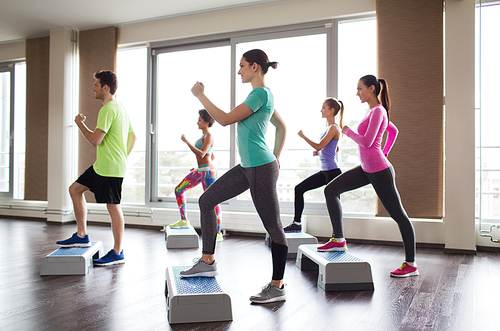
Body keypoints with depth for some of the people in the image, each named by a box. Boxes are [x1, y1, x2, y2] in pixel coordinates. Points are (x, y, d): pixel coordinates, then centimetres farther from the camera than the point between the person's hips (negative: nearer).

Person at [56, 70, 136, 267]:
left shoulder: (108, 109, -15)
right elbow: (132, 136, 21)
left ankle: (117, 253, 6)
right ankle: (81, 235, 20)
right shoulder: (120, 107, 16)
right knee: (75, 189, 15)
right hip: (101, 166, 11)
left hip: (110, 168, -11)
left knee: (113, 206, -4)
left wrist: (80, 124, -4)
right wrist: (123, 158, 19)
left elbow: (95, 140, -20)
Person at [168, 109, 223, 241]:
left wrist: (186, 141, -18)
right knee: (178, 190, 10)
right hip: (199, 171, 10)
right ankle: (184, 220, 18)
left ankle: (218, 233, -3)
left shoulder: (209, 136, -10)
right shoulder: (204, 136, 17)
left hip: (208, 171, -10)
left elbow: (201, 154, -22)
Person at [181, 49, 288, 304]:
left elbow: (225, 119, -18)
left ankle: (277, 287, 12)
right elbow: (281, 127, 25)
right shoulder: (263, 95, 16)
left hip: (260, 168, -10)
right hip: (247, 167, 10)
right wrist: (276, 157, 23)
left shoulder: (260, 94, -14)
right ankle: (208, 261, 17)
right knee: (206, 201, 10)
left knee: (273, 227, 0)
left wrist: (200, 95, -8)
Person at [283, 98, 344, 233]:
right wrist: (318, 153, 11)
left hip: (332, 172, -10)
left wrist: (303, 136, -11)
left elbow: (319, 146, -20)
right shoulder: (329, 128, 16)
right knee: (299, 188, 8)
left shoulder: (334, 128, -12)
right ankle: (297, 223, 14)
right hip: (324, 171, 10)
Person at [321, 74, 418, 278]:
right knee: (330, 190, 3)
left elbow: (366, 142, -23)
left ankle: (411, 264, 12)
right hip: (367, 169, 10)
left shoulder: (378, 111, -14)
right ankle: (338, 240, 8)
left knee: (398, 215, 1)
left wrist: (347, 131, -8)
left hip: (379, 171, -10)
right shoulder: (374, 111, 13)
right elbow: (393, 130, 28)